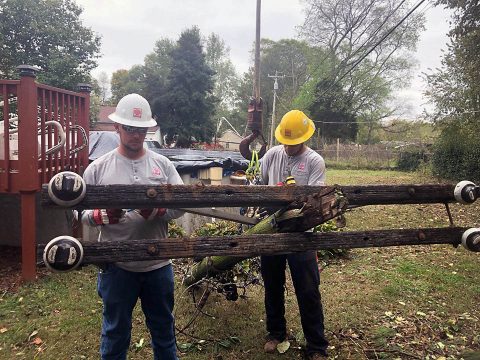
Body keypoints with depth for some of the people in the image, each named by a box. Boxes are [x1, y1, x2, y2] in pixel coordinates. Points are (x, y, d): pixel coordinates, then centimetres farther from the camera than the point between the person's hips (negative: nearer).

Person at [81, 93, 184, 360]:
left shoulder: (163, 164, 1)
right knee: (115, 333, 17)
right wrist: (102, 216, -23)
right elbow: (80, 211, -2)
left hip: (158, 264, 2)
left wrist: (158, 211, -24)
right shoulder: (98, 168, -2)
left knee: (163, 329, 20)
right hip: (117, 266, -1)